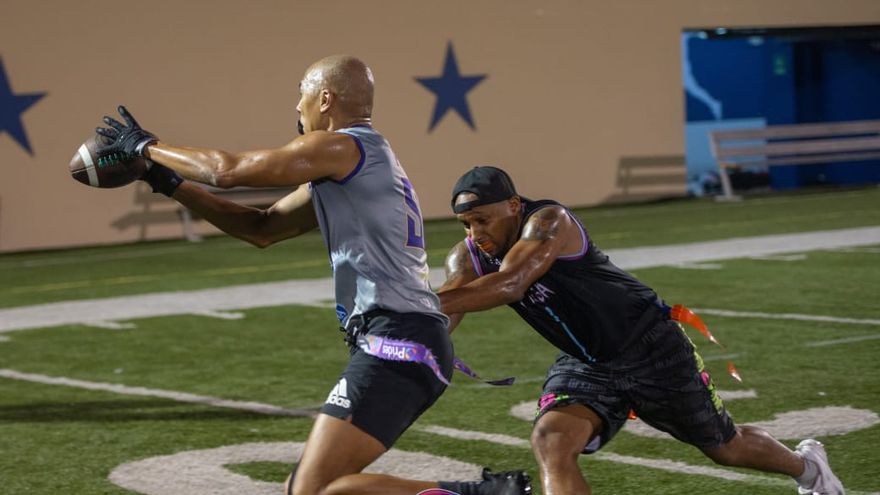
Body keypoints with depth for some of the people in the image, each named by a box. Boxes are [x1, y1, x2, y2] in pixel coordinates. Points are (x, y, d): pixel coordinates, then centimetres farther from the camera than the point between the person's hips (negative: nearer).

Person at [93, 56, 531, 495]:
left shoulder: (340, 147, -5)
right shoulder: (354, 164, 24)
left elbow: (228, 170, -7)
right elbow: (261, 229, 28)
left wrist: (145, 147, 8)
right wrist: (169, 184, 27)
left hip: (396, 344, -10)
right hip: (411, 344, 10)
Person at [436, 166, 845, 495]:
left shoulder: (547, 222, -30)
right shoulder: (467, 259, -9)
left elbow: (509, 285, -45)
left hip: (650, 347, -5)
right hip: (584, 365, 5)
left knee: (726, 448, 14)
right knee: (551, 443, -24)